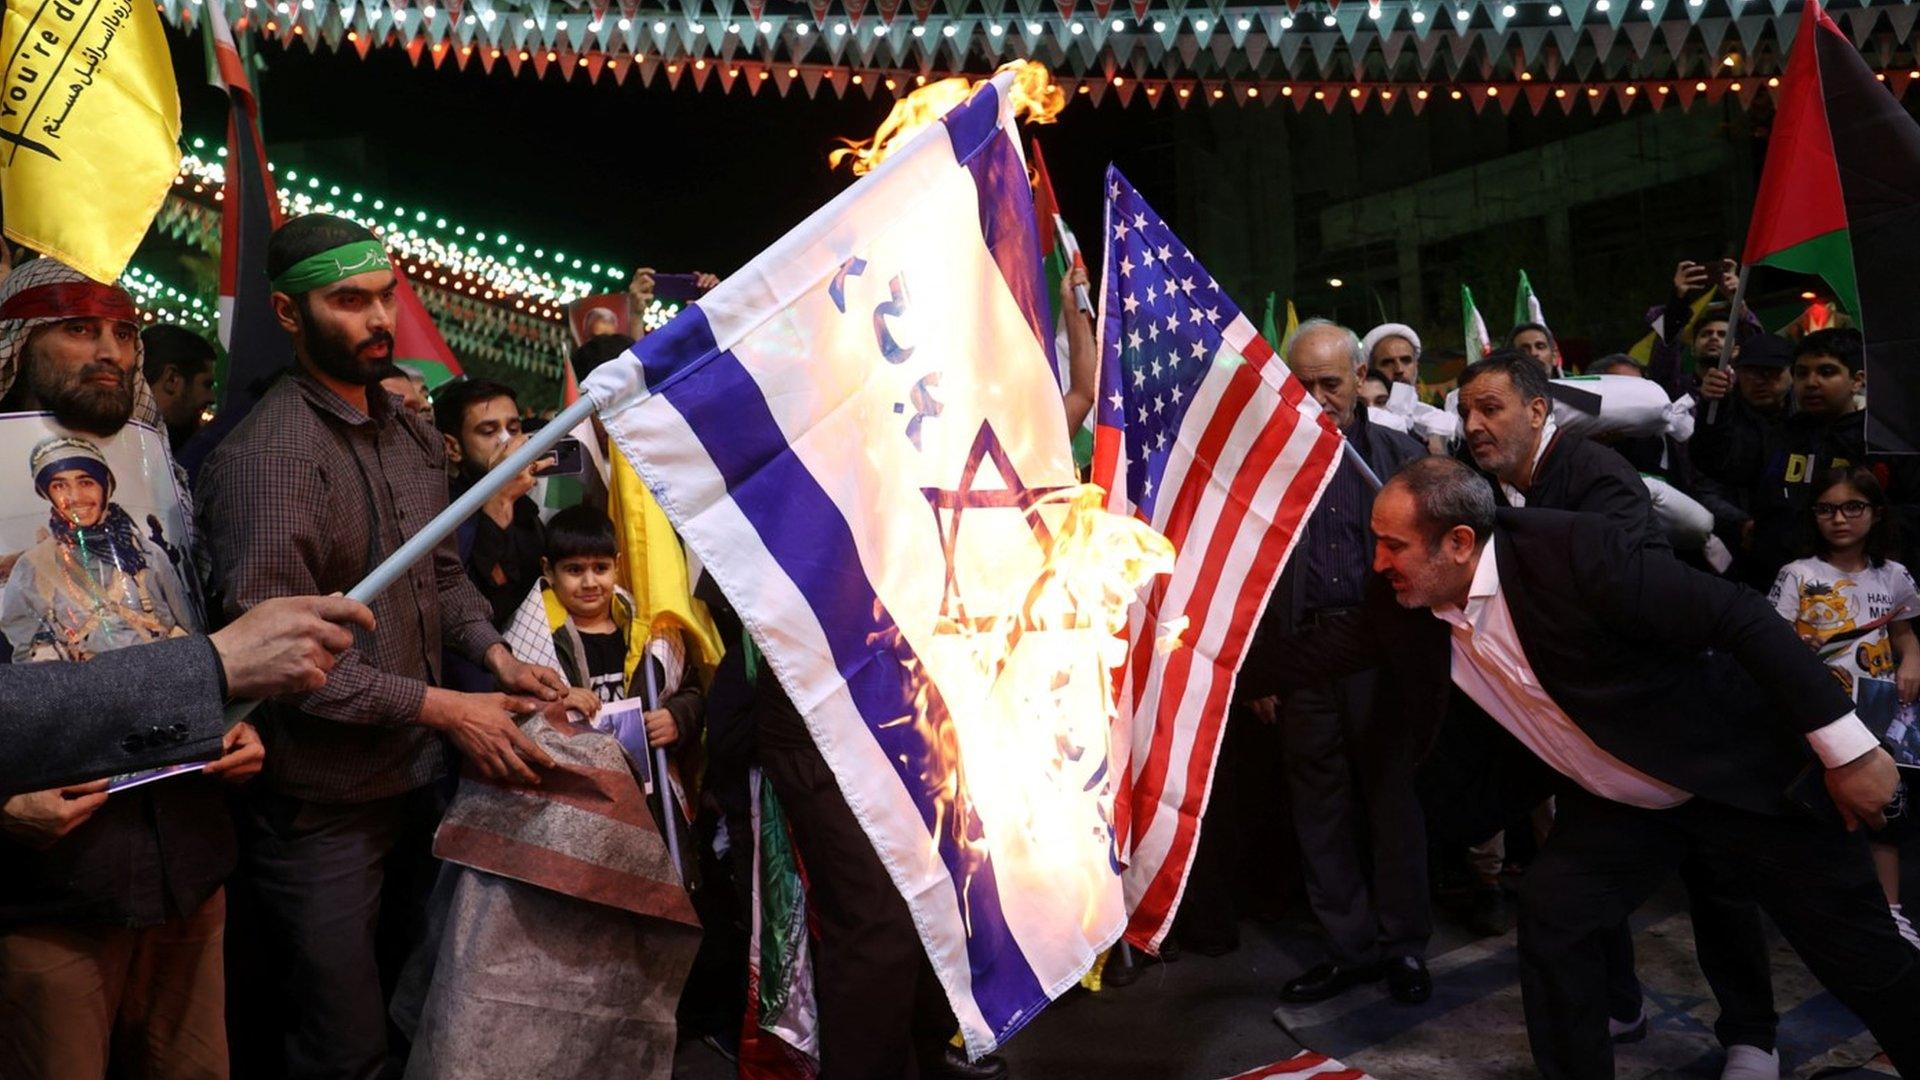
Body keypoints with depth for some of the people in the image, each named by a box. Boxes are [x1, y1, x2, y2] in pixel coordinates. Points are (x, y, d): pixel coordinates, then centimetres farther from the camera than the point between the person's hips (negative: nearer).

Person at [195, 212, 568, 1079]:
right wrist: (443, 708, -19)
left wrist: (496, 658, 1)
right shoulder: (264, 454, -18)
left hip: (420, 777, 8)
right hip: (322, 806, -7)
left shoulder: (415, 437, 9)